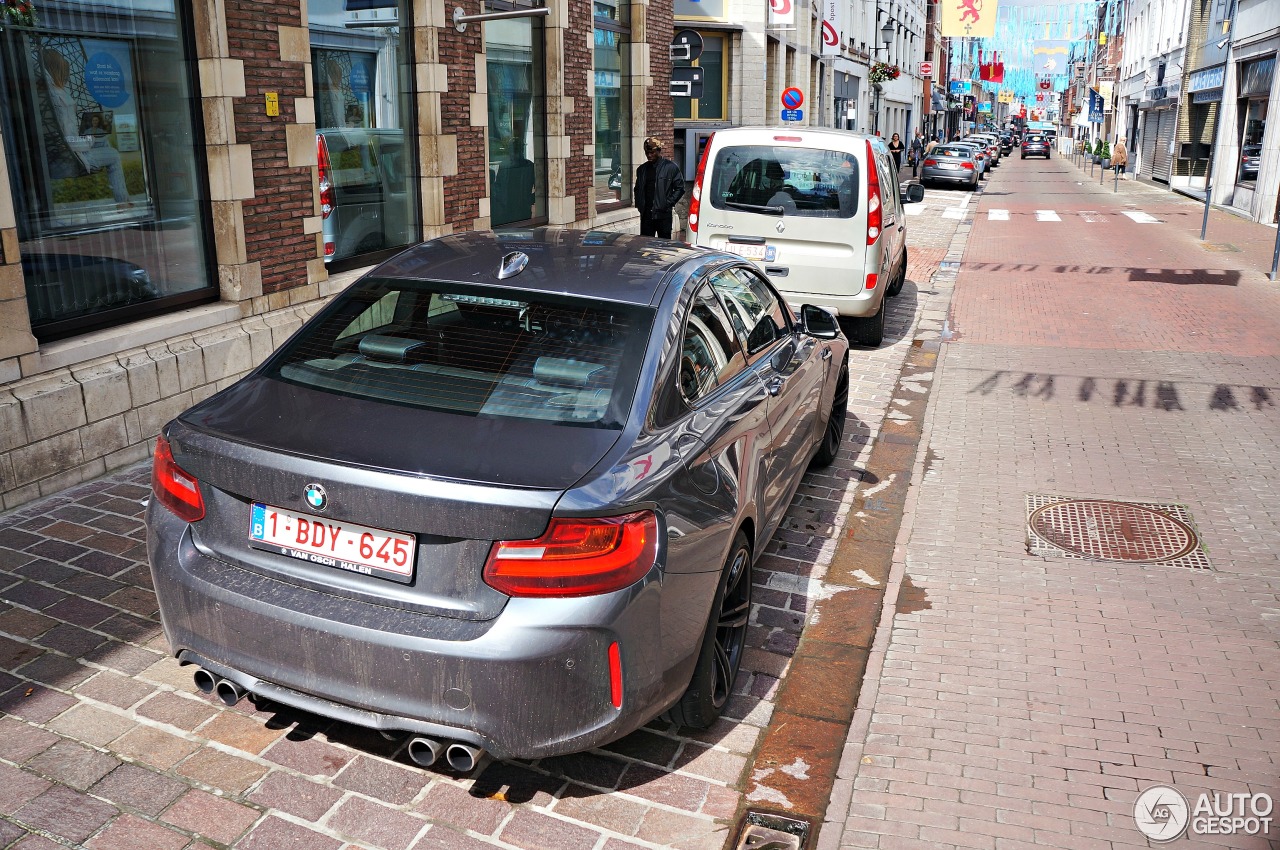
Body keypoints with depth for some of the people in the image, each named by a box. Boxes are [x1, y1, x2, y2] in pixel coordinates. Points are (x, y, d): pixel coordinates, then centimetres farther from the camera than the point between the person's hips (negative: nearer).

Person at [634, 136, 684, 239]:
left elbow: (680, 188, -1)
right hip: (646, 214, 4)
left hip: (663, 215, -4)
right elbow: (637, 189, 24)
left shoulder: (671, 167, -1)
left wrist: (668, 203, -10)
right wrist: (639, 204, 8)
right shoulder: (642, 169, 14)